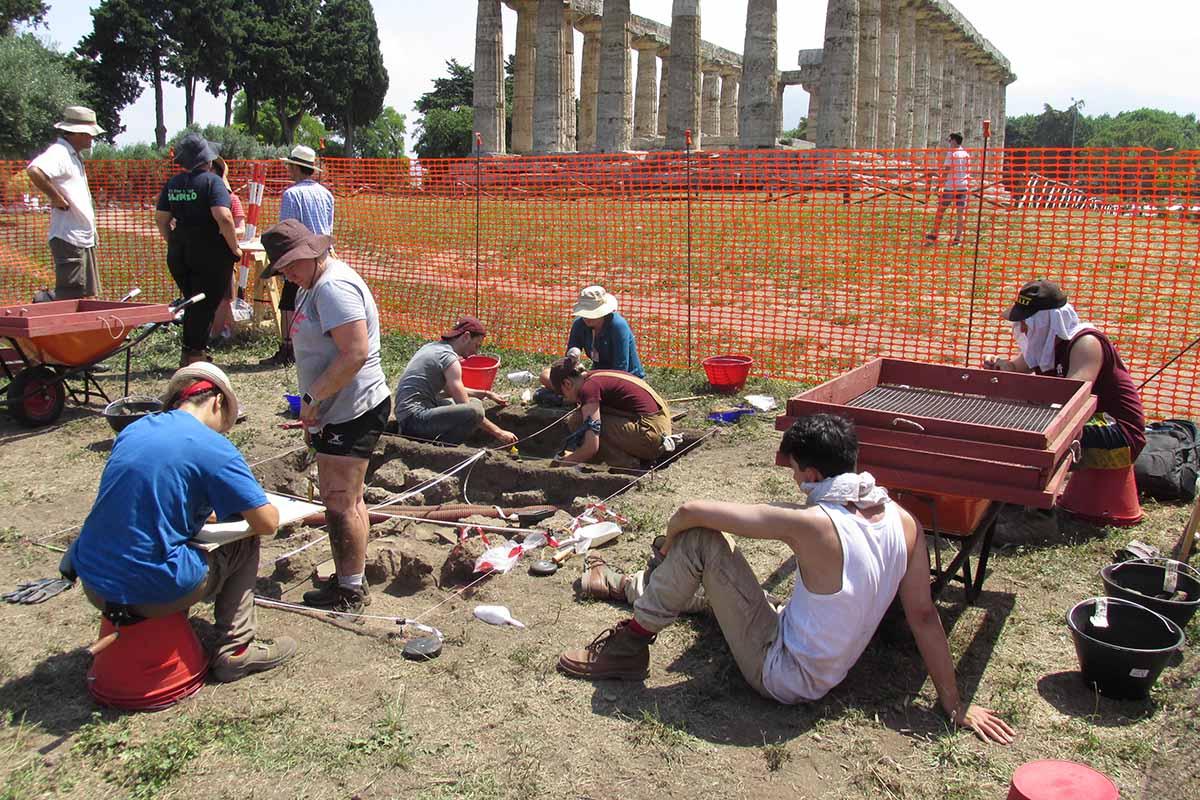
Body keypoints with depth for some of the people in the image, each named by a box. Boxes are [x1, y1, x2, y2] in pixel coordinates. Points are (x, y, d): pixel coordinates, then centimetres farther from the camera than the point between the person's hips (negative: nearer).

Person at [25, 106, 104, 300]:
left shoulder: (74, 155, 17)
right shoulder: (59, 152, -13)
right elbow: (34, 170, -33)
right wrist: (57, 198, -22)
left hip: (84, 239, 10)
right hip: (68, 239, -10)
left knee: (88, 297, 13)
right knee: (69, 298, -8)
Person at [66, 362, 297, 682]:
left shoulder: (133, 430, 9)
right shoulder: (213, 448, -11)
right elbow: (267, 523, -9)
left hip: (93, 586, 7)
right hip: (152, 593, -7)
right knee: (244, 544, 14)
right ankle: (237, 650, 13)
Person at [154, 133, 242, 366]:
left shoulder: (173, 183, 9)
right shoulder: (212, 181, -11)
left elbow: (161, 219, 11)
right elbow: (223, 218, -24)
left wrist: (174, 243, 22)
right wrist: (235, 248, -15)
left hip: (179, 253, 7)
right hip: (212, 253, -6)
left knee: (192, 303, 19)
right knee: (206, 305, 2)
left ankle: (190, 353, 25)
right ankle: (194, 353, 3)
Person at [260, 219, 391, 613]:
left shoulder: (334, 288, -18)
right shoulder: (315, 285, 16)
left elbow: (355, 354, -27)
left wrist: (313, 397, -19)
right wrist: (313, 406, 18)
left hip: (353, 410, -11)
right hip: (334, 412, 11)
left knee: (341, 501, -6)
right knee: (337, 497, 16)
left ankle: (352, 589, 4)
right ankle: (347, 577, 27)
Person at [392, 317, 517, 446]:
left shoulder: (433, 347, 15)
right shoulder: (449, 357, -14)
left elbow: (452, 390, 28)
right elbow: (467, 411, -16)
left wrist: (486, 394, 25)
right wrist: (498, 432, -11)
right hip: (414, 419, -11)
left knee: (474, 402, 23)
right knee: (474, 410, -27)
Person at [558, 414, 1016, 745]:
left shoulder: (814, 525, -29)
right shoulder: (904, 523, -11)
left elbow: (692, 510, -25)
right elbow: (924, 617, -4)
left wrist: (670, 539, -3)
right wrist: (955, 706, 5)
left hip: (781, 675, -8)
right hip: (820, 677, 8)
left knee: (699, 538, -13)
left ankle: (632, 644, 1)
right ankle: (643, 589, 46)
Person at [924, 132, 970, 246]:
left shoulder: (951, 152, -7)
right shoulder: (966, 153, 12)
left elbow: (946, 170, -11)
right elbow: (968, 171, 15)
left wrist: (941, 185, -6)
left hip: (950, 187, -5)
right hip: (963, 187, 5)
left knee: (940, 210, 5)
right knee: (961, 213, 3)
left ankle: (933, 235, 8)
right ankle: (958, 238, 2)